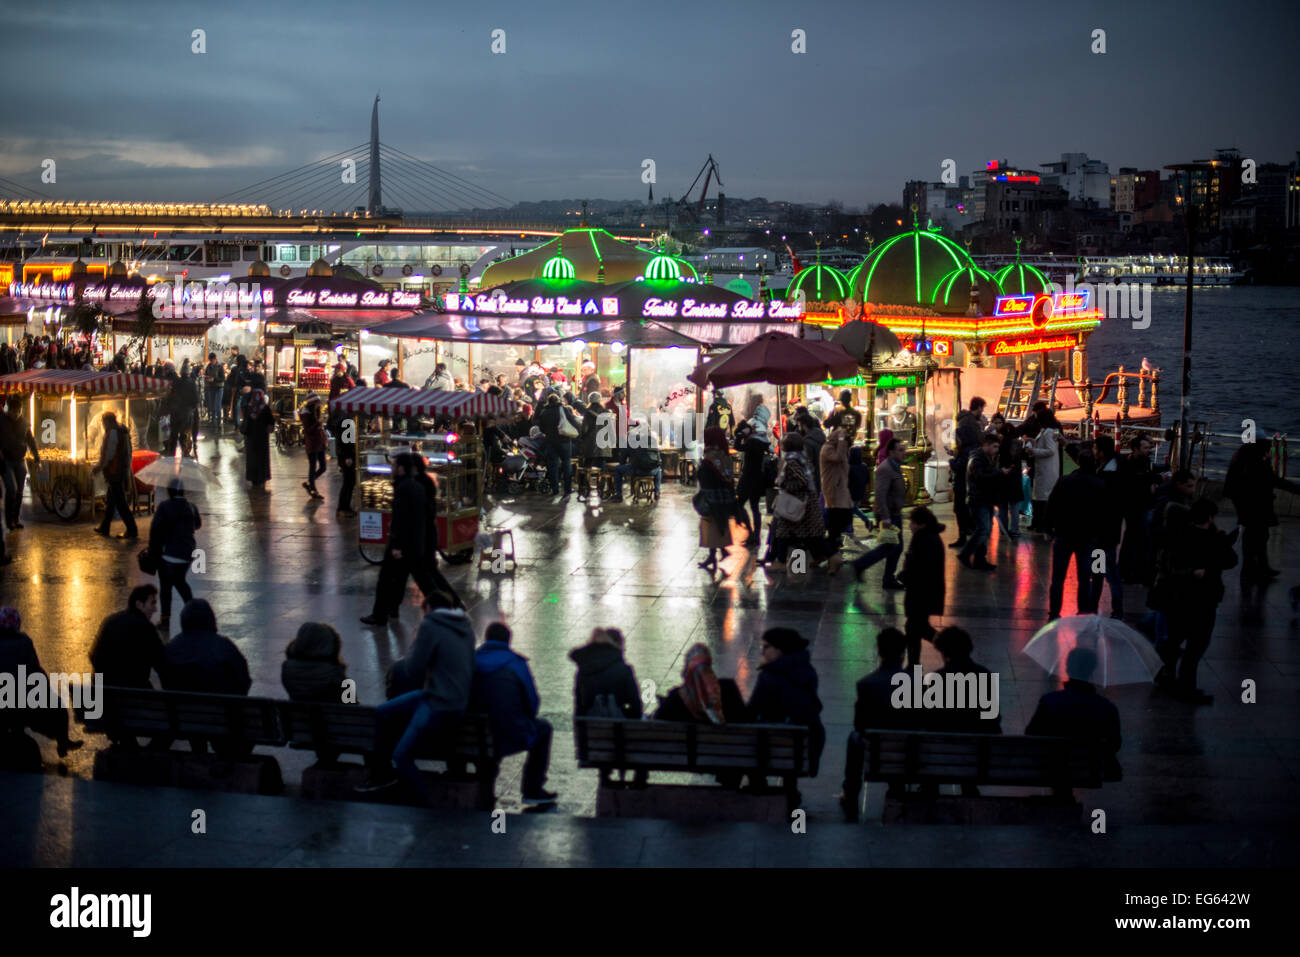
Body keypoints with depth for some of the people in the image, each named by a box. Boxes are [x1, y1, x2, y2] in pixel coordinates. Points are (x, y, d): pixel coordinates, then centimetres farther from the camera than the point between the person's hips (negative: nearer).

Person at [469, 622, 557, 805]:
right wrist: (526, 721, 20)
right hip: (510, 735, -4)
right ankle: (532, 790, 24)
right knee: (543, 727, 25)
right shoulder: (516, 663, -5)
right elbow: (533, 701, -2)